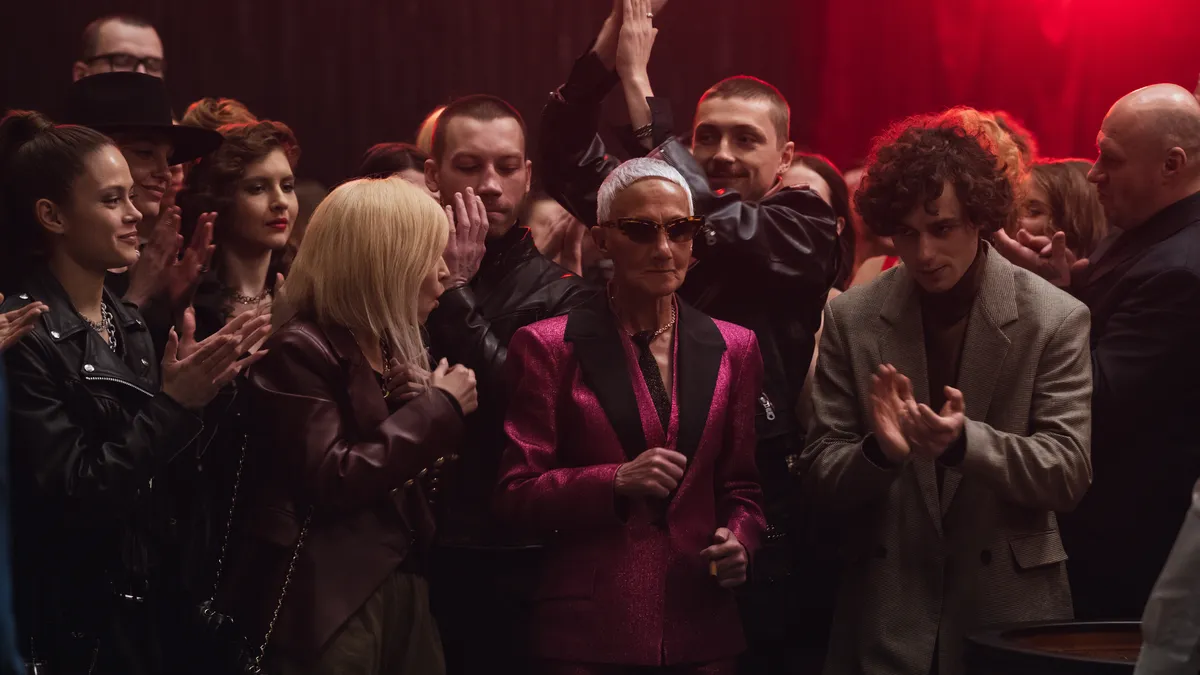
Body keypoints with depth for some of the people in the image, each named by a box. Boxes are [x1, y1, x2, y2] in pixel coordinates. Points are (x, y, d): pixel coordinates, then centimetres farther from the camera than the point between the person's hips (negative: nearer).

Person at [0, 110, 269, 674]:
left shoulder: (128, 322, 10)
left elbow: (156, 468, 11)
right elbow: (69, 497, -20)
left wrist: (199, 387, -4)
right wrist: (174, 404, -21)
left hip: (147, 602, 8)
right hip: (73, 623, -8)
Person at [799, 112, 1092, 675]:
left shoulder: (1056, 319, -4)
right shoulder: (852, 319, 1)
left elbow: (1069, 474, -7)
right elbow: (820, 478, 2)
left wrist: (964, 442, -23)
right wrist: (880, 451, -19)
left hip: (1008, 607, -1)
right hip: (884, 613, 1)